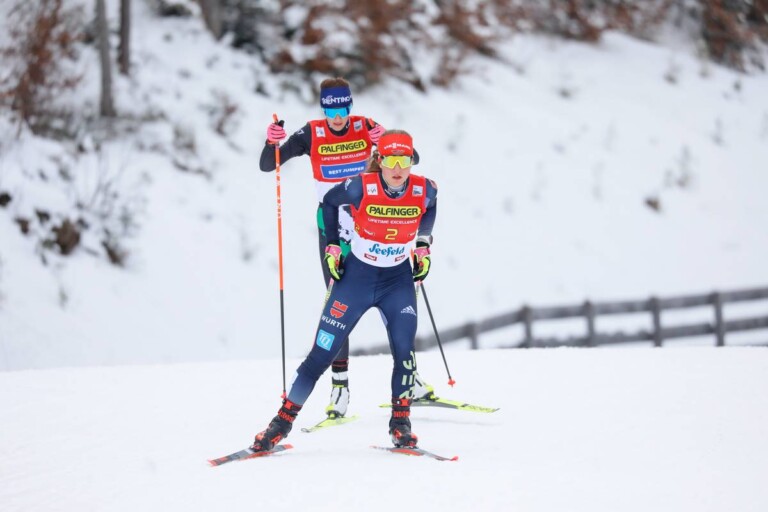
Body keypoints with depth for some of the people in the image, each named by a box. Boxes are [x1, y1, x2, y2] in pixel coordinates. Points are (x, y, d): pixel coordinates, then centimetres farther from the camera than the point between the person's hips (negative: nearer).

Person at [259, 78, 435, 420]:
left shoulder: (365, 128, -7)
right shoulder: (311, 135, -8)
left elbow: (412, 158, -8)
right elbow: (267, 166, -6)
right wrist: (273, 143, -27)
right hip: (332, 228, -1)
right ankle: (340, 383, 1)